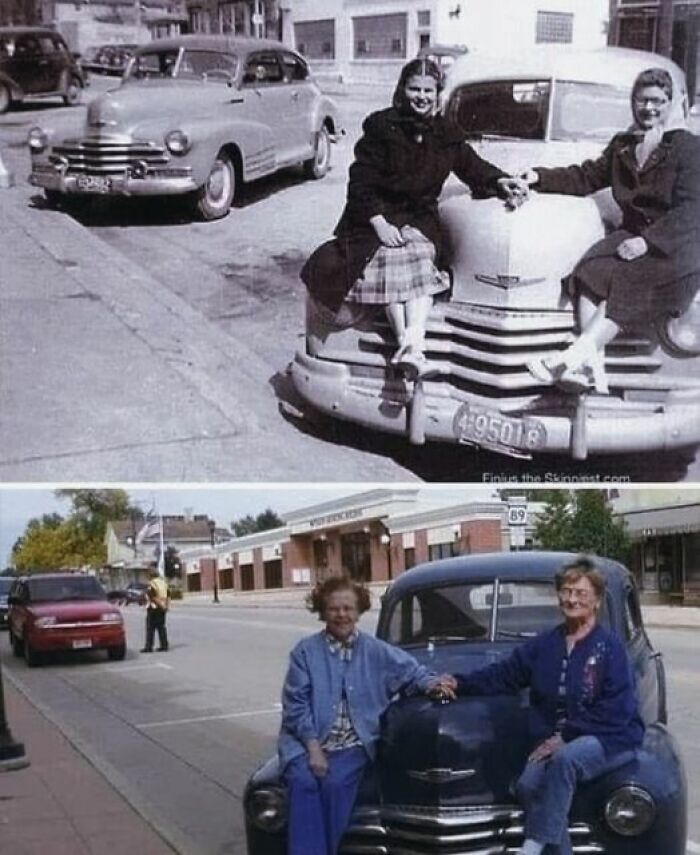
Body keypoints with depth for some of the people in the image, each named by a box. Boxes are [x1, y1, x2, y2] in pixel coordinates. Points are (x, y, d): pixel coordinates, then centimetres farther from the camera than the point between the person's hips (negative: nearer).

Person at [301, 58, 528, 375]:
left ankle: (414, 340, -45)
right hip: (376, 216, -2)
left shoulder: (444, 134, 11)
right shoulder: (381, 127, -1)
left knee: (421, 255, -28)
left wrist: (500, 182, -6)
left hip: (420, 219, 2)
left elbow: (472, 166, 15)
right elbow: (361, 182, -5)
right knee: (392, 258, -30)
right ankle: (407, 343, -41)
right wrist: (379, 223, -16)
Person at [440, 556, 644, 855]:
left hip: (608, 737, -4)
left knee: (565, 759, -36)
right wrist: (460, 683, -2)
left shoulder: (609, 647, -6)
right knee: (528, 785, -25)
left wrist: (566, 737, -16)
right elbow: (502, 675, 13)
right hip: (555, 739, 5)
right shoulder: (544, 644, 10)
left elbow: (614, 711, -12)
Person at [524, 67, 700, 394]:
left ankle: (573, 357, -44)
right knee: (591, 273, -27)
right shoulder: (623, 146, 20)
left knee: (626, 284, -33)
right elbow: (586, 177, 21)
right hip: (632, 235, 5)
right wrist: (538, 177, 5)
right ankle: (594, 373, -38)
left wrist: (647, 242, -22)